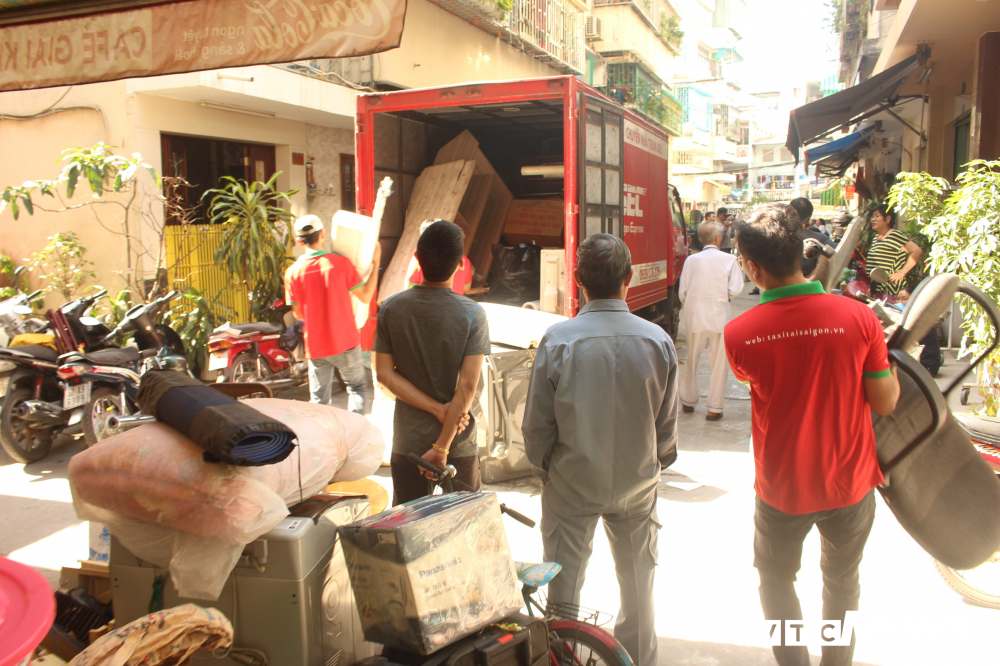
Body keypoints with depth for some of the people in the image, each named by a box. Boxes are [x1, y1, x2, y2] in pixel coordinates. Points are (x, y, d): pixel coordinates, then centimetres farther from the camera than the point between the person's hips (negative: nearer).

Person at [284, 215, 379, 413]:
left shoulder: (292, 272, -4)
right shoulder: (341, 263, -11)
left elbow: (298, 314, 3)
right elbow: (365, 296, -4)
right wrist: (375, 265, 5)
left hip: (315, 347, 2)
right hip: (346, 343, -2)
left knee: (319, 399, 12)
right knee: (358, 388, 15)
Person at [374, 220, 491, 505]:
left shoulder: (391, 308, -7)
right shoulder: (472, 314, -15)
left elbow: (385, 373, -8)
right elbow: (467, 385, -18)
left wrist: (438, 409, -10)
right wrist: (442, 447, -15)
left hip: (407, 441, 2)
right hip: (458, 440, -2)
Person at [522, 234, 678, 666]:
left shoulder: (557, 339, -18)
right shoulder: (657, 340, -12)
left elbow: (537, 423, -11)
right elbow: (668, 421, -2)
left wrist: (542, 467, 8)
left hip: (571, 483, -2)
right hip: (637, 483, 2)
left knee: (564, 581, 15)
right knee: (638, 578, 21)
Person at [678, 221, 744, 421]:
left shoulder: (691, 260, 0)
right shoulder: (729, 260, -5)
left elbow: (682, 292, 2)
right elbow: (735, 290, -9)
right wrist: (722, 296, 12)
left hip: (695, 317, 2)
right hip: (719, 317, -2)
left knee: (691, 360, 15)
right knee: (719, 363, 6)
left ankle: (688, 401, 28)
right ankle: (714, 408, 8)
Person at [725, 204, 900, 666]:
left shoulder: (738, 334, -19)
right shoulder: (858, 318, -19)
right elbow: (885, 404, -10)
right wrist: (892, 358, 6)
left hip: (782, 490, -1)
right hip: (849, 485, 2)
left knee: (776, 581, 24)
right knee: (843, 582, 27)